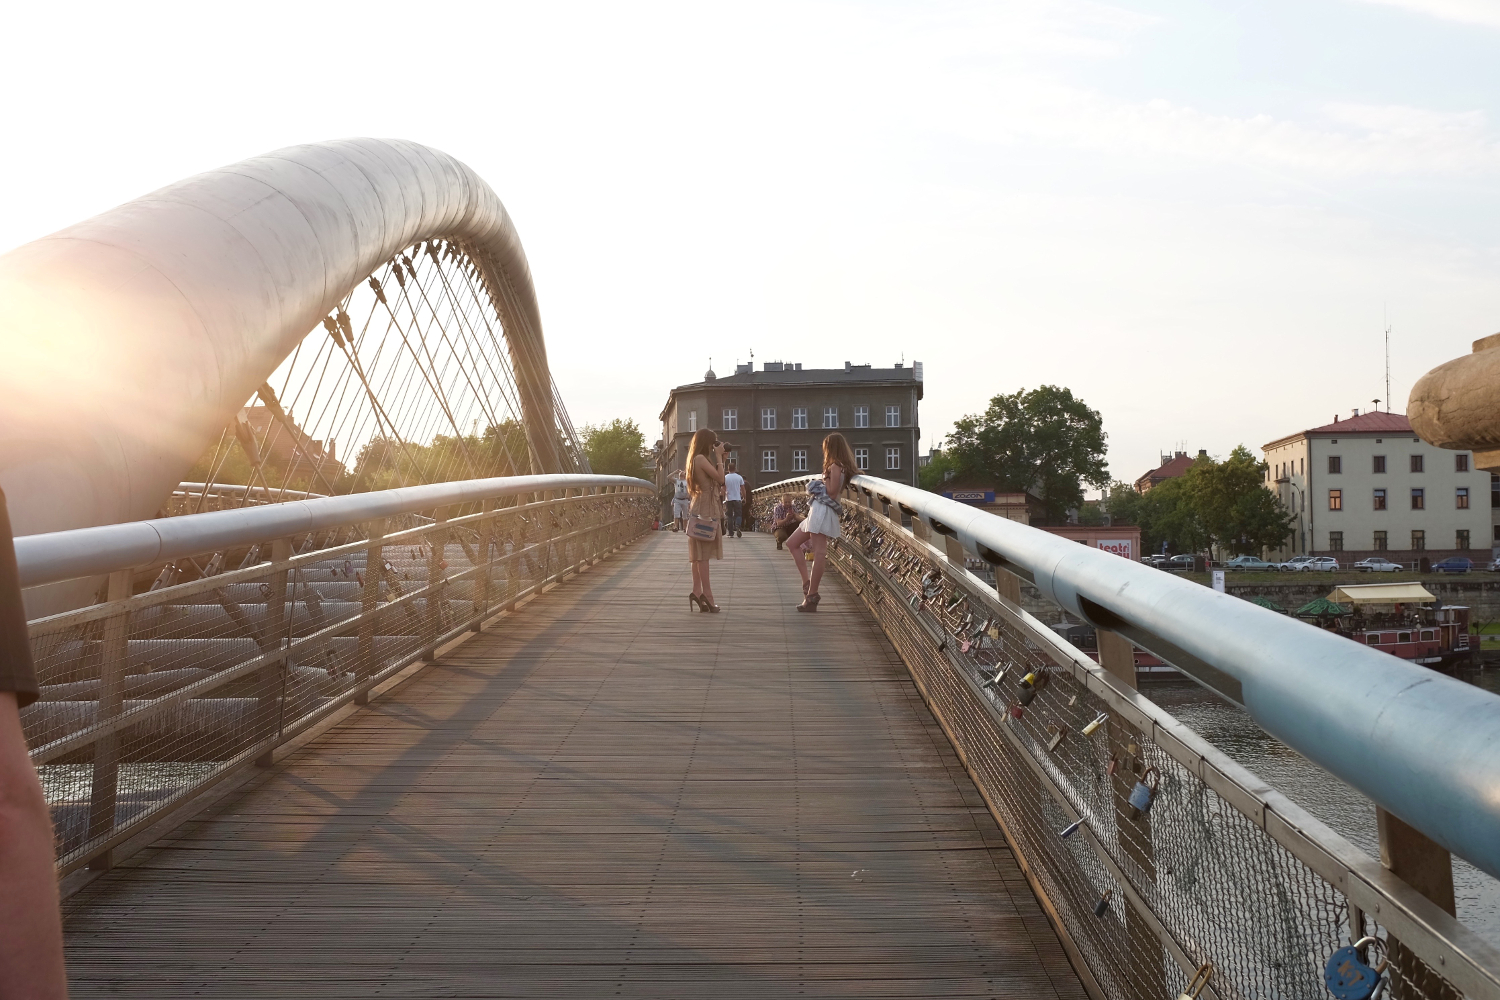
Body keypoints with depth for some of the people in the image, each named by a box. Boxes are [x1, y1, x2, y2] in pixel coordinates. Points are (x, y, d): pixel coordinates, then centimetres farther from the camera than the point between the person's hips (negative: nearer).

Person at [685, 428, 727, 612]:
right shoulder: (701, 458, -12)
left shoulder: (698, 459, 18)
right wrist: (718, 457, -6)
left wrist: (720, 459, 13)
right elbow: (720, 478, -15)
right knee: (703, 553, -10)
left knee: (698, 553, 5)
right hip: (705, 509, -10)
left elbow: (714, 480, 16)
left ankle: (697, 591, 3)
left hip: (699, 507, 10)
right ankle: (706, 594, -10)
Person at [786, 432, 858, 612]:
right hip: (817, 511, 11)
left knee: (819, 553, -12)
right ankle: (807, 583, 7)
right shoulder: (844, 466, 19)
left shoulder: (835, 466, -9)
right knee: (792, 543, 15)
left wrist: (822, 481, -1)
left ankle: (812, 596, -14)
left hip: (824, 510, -11)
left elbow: (832, 491, -16)